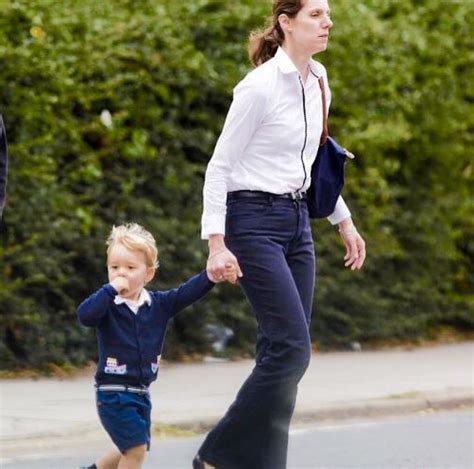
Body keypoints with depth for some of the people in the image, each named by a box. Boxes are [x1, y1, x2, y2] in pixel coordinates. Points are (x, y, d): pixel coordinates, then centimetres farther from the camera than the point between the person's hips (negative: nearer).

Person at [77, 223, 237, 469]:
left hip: (140, 392, 6)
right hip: (113, 391, -6)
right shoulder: (108, 306, -12)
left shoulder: (159, 304, 1)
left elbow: (189, 292, -10)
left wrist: (215, 275, -25)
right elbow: (84, 315, -31)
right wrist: (111, 289, -29)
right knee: (136, 447, -11)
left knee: (135, 448, 20)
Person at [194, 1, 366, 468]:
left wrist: (344, 222, 23)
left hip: (297, 220, 8)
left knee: (283, 350, 5)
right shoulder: (260, 87, -15)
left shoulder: (318, 83, 9)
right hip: (255, 221, -8)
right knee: (293, 347, -13)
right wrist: (216, 244, -18)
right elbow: (219, 166, -13)